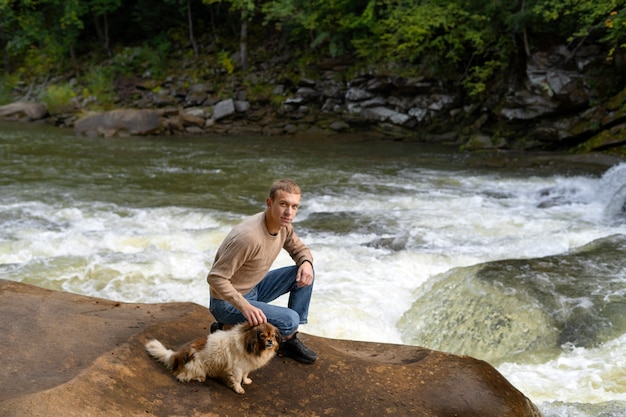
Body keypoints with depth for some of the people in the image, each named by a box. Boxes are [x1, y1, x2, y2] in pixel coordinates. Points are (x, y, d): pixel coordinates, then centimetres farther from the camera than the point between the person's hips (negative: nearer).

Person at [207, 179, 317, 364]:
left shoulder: (283, 226, -7)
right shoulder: (249, 236, -33)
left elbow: (299, 248, 12)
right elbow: (215, 278, -30)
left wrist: (306, 262, -12)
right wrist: (245, 307, -40)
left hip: (254, 289, 9)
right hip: (228, 302, -8)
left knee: (304, 273, -3)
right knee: (289, 321, -23)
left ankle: (289, 340, 5)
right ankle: (229, 329, -2)